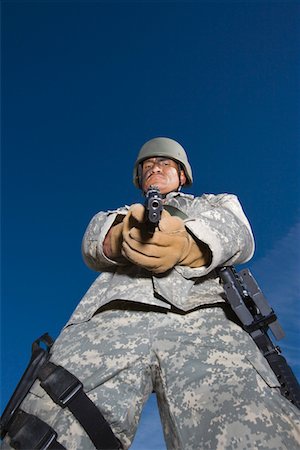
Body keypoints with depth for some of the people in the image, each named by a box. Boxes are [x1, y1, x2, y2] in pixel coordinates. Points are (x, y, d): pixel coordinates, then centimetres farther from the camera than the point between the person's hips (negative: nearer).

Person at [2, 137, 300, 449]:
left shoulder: (217, 203, 34)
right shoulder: (120, 214, 37)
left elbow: (238, 233, 9)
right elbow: (93, 241, 13)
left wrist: (186, 245, -16)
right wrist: (123, 234, -14)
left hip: (202, 313, -1)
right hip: (114, 312, 2)